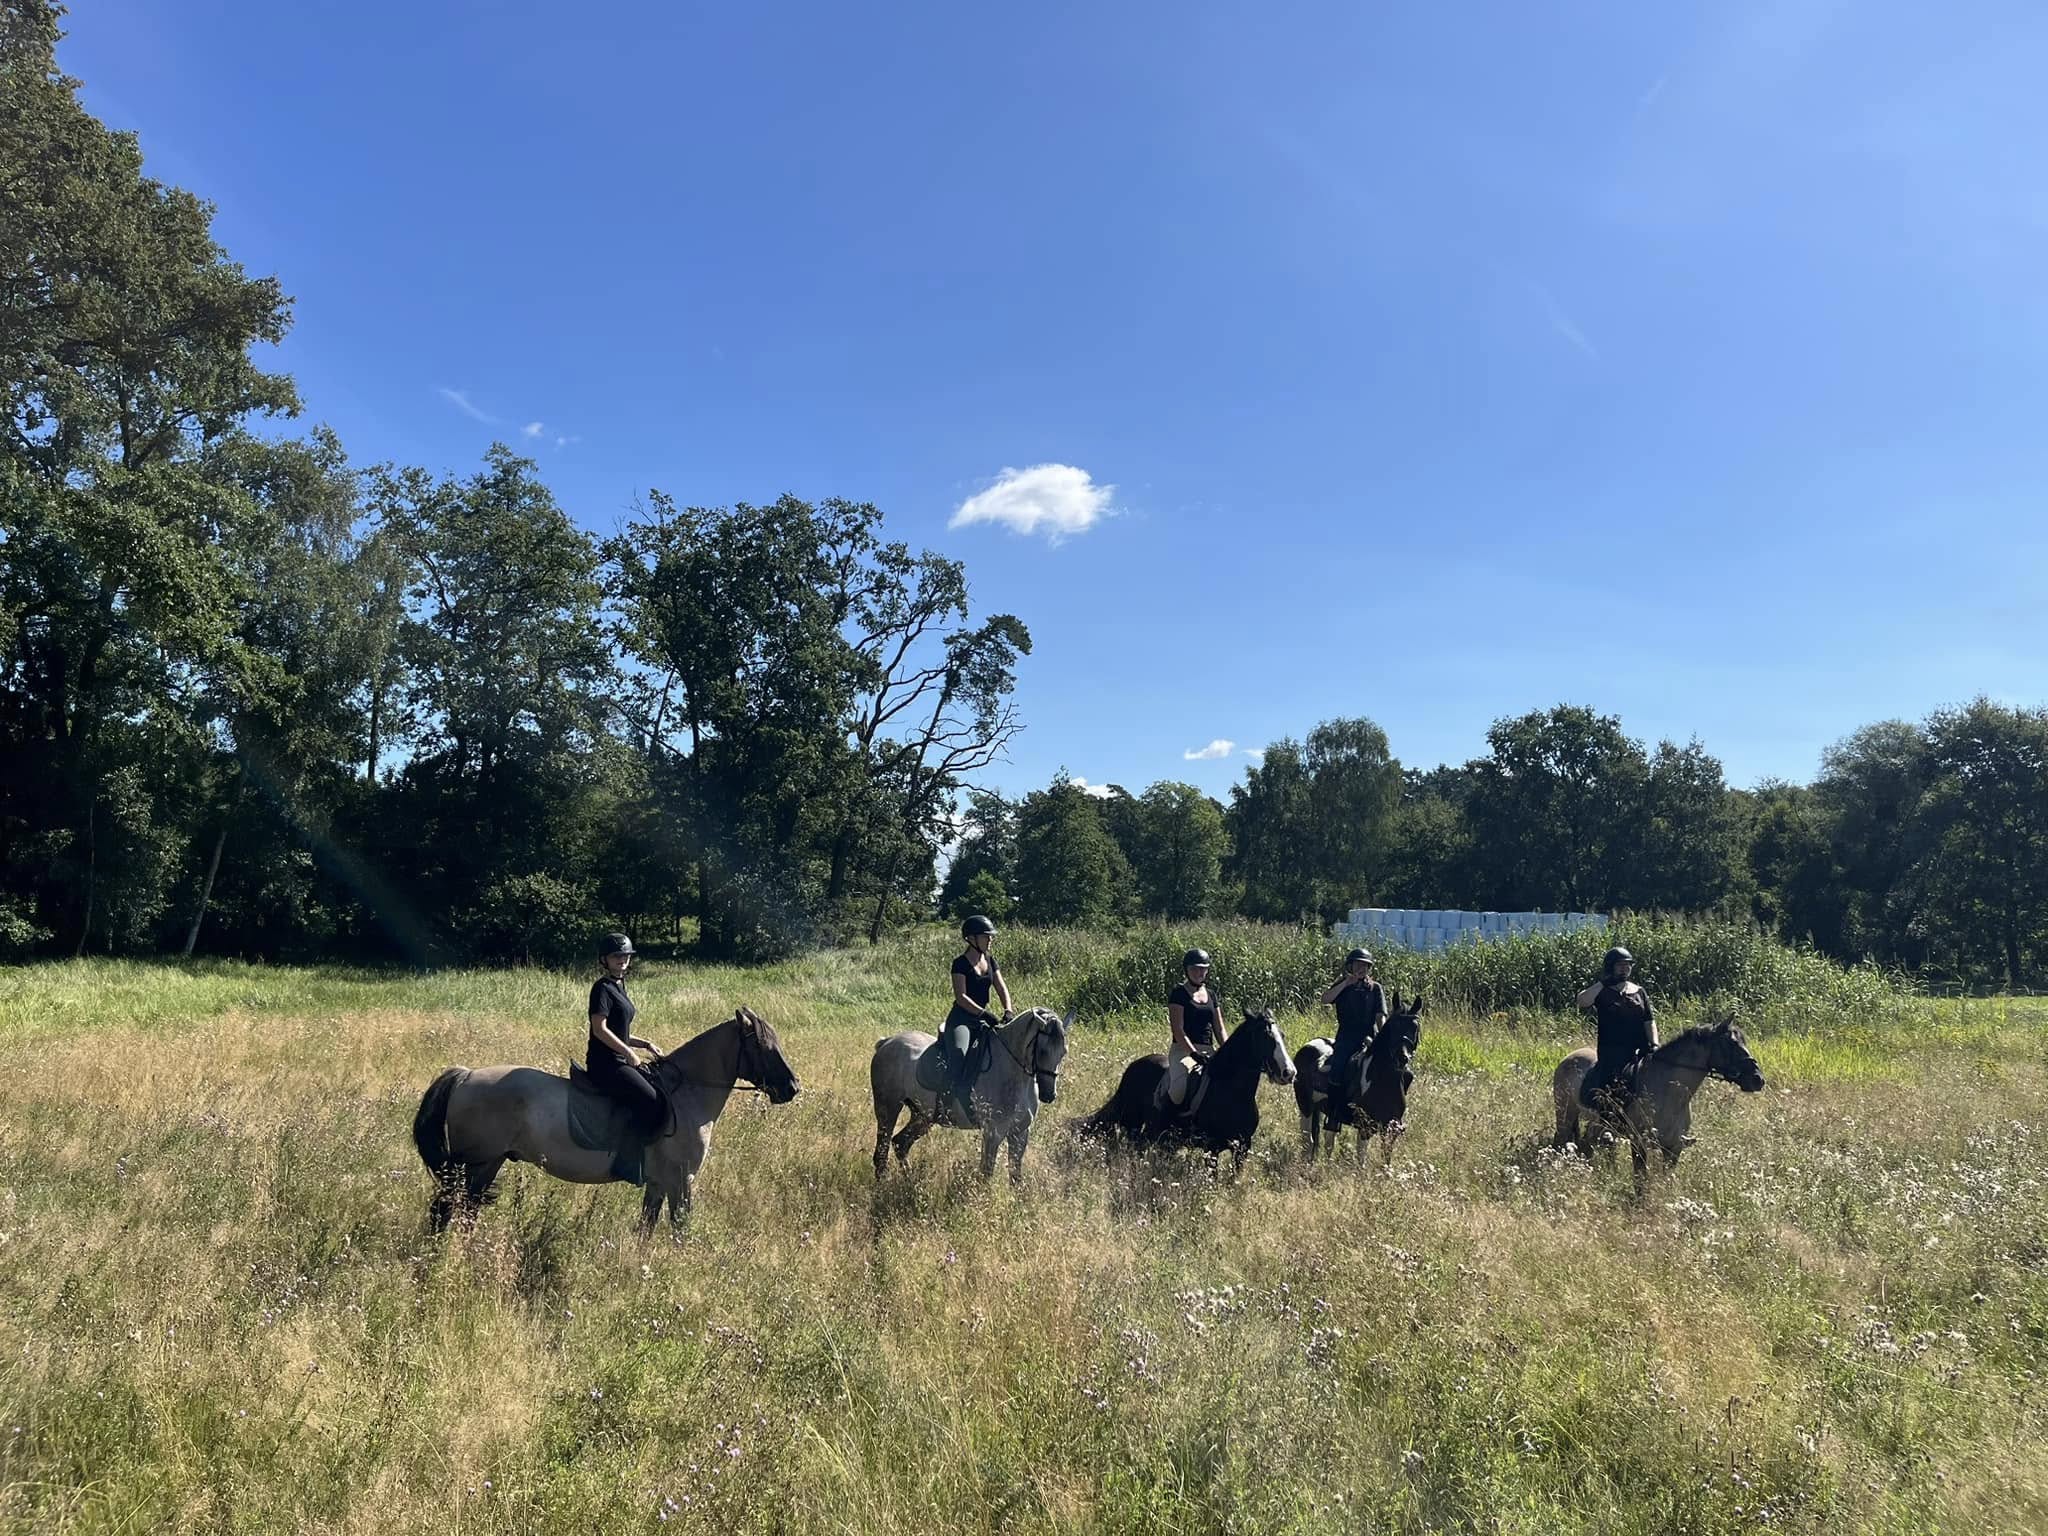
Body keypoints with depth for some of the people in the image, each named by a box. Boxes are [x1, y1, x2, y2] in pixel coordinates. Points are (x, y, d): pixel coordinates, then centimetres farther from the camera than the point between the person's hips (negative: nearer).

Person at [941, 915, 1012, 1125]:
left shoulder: (990, 960, 13)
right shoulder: (961, 963, -7)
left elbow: (1001, 988, 9)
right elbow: (961, 996, -15)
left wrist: (1007, 1011, -10)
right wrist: (985, 1013, -24)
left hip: (983, 1019, 7)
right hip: (961, 1018, -7)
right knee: (959, 1052, -32)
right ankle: (965, 1104, -31)